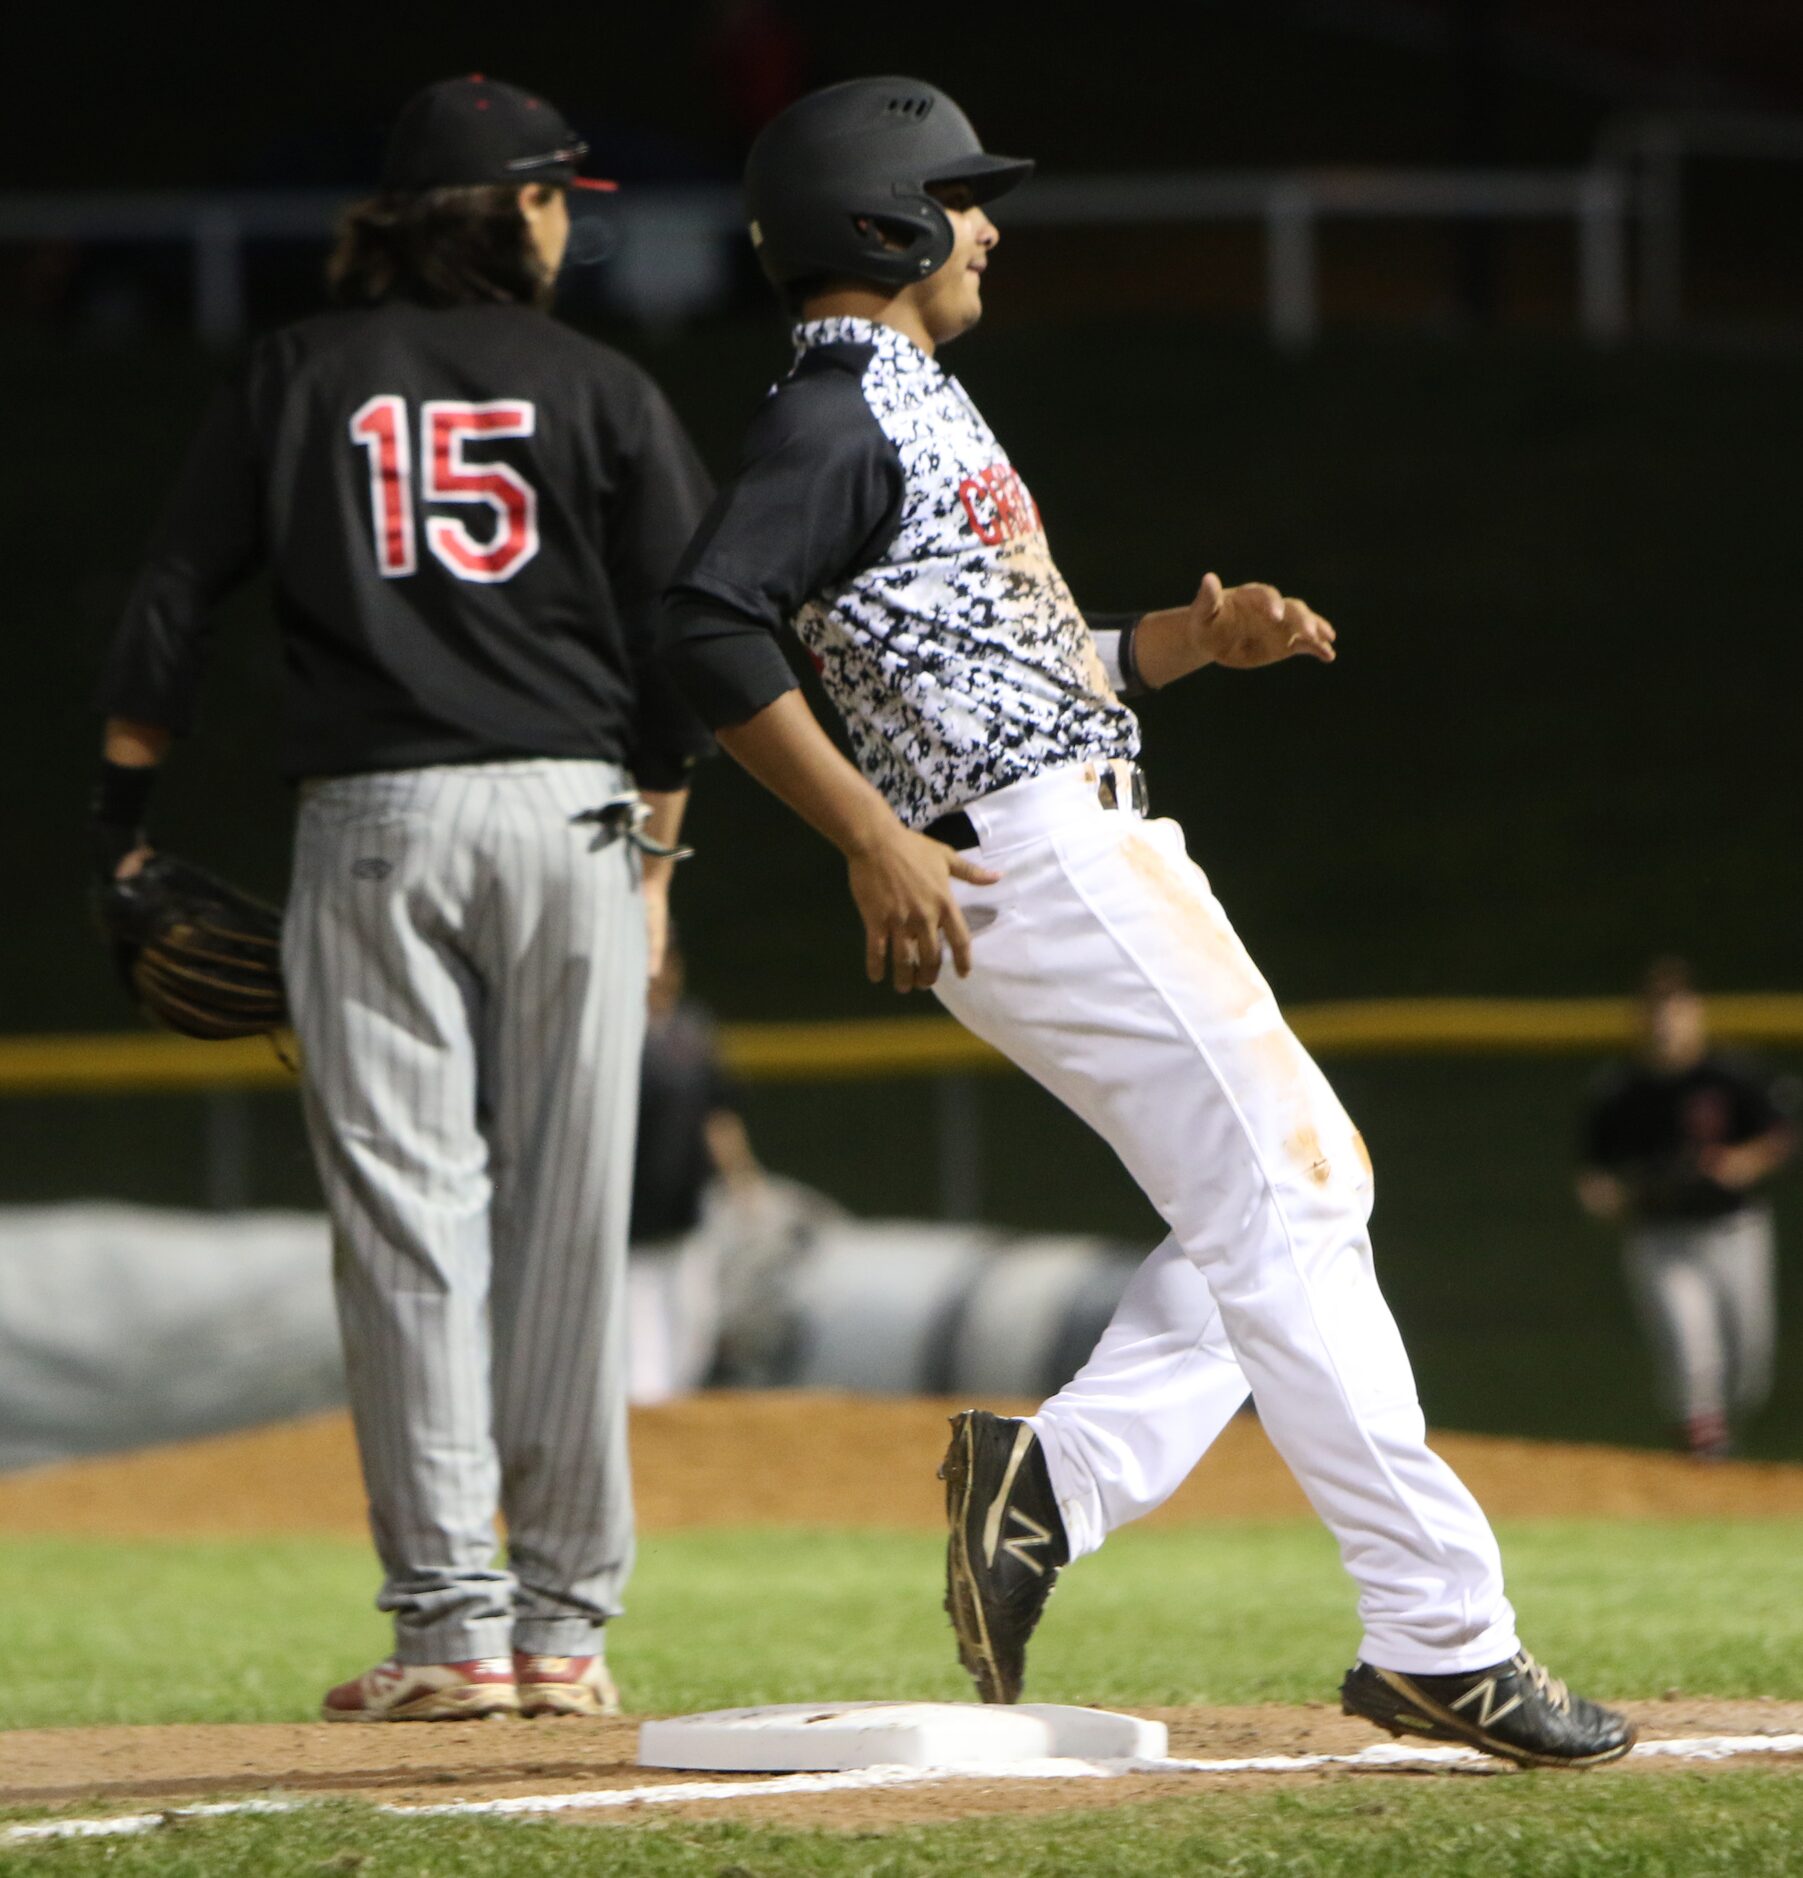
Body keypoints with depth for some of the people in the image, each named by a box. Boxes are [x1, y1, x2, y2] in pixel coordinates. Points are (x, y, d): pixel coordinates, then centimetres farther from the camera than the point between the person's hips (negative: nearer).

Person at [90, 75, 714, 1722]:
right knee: (567, 1218, 4)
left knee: (409, 1214, -1)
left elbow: (172, 608, 5)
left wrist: (122, 804, 15)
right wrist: (655, 849, 10)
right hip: (568, 808, 0)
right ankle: (565, 1625, 4)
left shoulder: (299, 378, 7)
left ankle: (452, 1618, -7)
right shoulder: (603, 392, 6)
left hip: (371, 820, 0)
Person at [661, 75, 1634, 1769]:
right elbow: (710, 626, -24)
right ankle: (1442, 1640, -14)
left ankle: (1050, 1483, 3)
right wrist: (873, 839, -26)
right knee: (1282, 1211, -13)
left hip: (1106, 856, 11)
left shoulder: (911, 405, 22)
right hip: (1037, 866, -11)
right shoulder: (832, 414, -9)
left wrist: (1192, 640, 11)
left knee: (1305, 1190, 10)